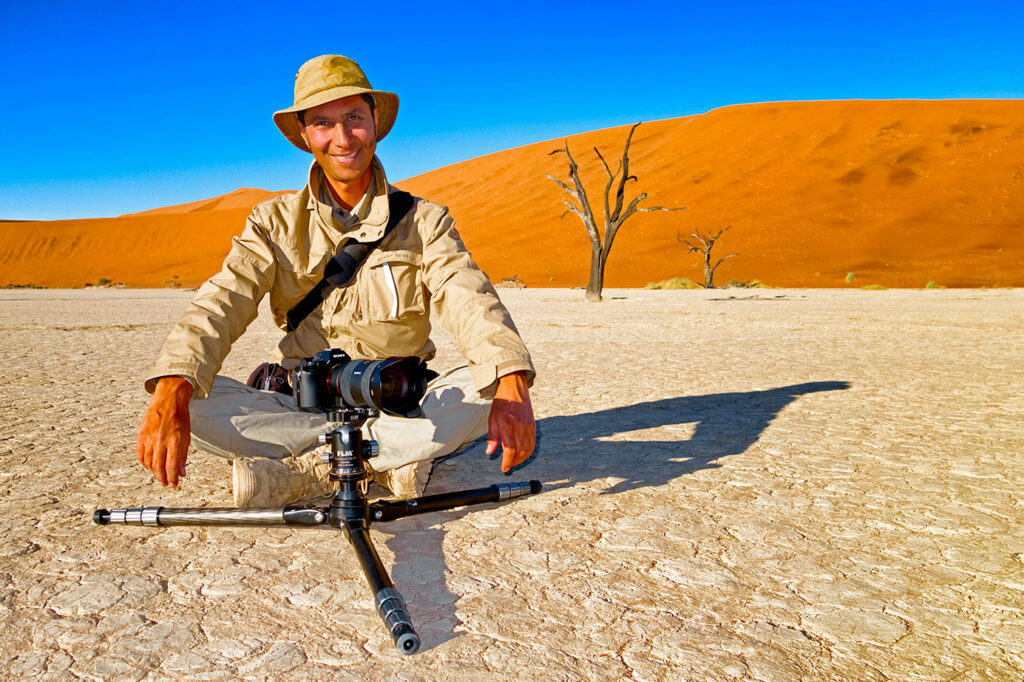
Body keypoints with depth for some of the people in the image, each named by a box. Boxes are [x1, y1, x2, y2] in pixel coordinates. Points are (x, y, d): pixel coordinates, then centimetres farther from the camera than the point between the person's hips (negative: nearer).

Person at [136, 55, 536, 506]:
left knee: (488, 386, -28)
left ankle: (309, 468, -22)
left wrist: (512, 385, -35)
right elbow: (220, 305, -9)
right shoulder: (273, 223, 6)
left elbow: (470, 302, -14)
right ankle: (390, 458, -21)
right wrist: (171, 391, -30)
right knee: (190, 403, -23)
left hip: (400, 406, 0)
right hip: (298, 405, 1)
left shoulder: (423, 221, 3)